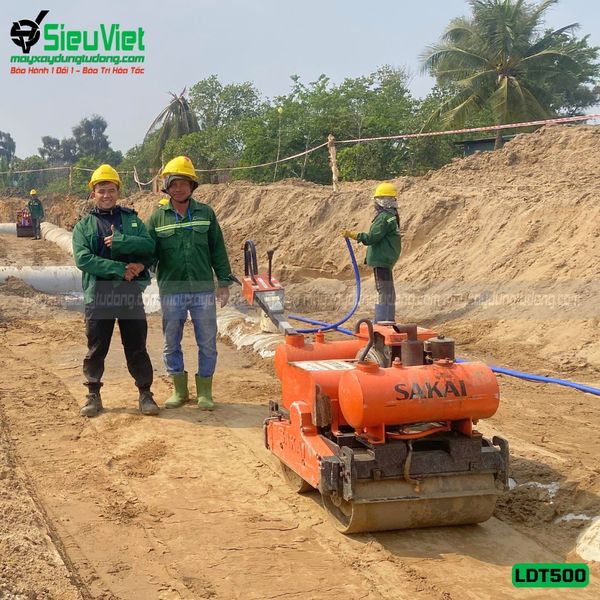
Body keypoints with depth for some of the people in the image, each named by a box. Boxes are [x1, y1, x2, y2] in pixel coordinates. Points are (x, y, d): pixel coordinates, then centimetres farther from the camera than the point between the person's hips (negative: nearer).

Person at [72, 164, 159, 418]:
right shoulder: (84, 226, 6)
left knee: (137, 347, 6)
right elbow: (83, 258, -10)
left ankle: (145, 394, 15)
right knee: (96, 349, 7)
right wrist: (121, 269, -17)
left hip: (131, 293, 1)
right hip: (98, 295, -1)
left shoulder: (132, 219, 11)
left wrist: (119, 242, -18)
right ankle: (93, 395, 20)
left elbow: (149, 246, -4)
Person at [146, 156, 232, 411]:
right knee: (171, 343, 8)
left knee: (207, 343, 4)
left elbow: (218, 250, 7)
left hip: (203, 289, 0)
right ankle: (179, 390, 23)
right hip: (171, 291, 0)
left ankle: (204, 391, 16)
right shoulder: (157, 217, 4)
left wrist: (224, 282, 4)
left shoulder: (205, 213, 5)